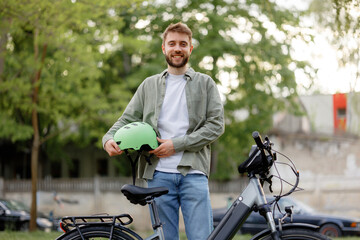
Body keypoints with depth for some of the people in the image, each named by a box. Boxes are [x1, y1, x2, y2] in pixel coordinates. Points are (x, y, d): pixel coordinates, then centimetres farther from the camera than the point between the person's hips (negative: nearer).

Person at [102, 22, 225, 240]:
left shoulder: (205, 84, 10)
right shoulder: (149, 85, 17)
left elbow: (216, 124, 1)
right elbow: (128, 119, 14)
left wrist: (176, 145, -8)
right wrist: (109, 138, -9)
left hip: (193, 173, -2)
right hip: (159, 174, 2)